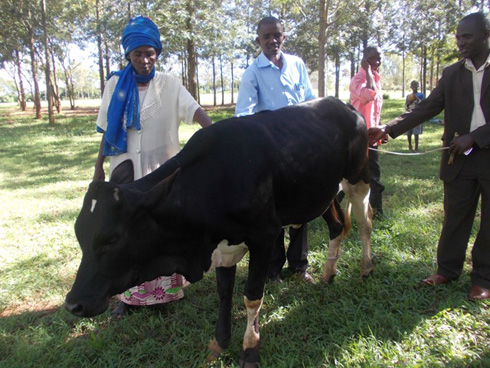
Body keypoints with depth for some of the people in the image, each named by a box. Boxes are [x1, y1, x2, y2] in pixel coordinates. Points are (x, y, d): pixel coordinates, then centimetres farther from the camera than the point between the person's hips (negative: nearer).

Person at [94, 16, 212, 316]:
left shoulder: (169, 85, -2)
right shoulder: (116, 84, 4)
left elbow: (194, 110, -19)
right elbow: (108, 129, 8)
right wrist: (99, 167, 9)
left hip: (161, 169, -1)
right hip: (125, 170, 2)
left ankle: (165, 289, 23)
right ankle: (129, 293, 20)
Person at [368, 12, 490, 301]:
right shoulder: (451, 74, 7)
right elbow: (426, 109, 1)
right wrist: (388, 130, -10)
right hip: (459, 157, 3)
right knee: (454, 217, 10)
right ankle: (447, 270, 24)